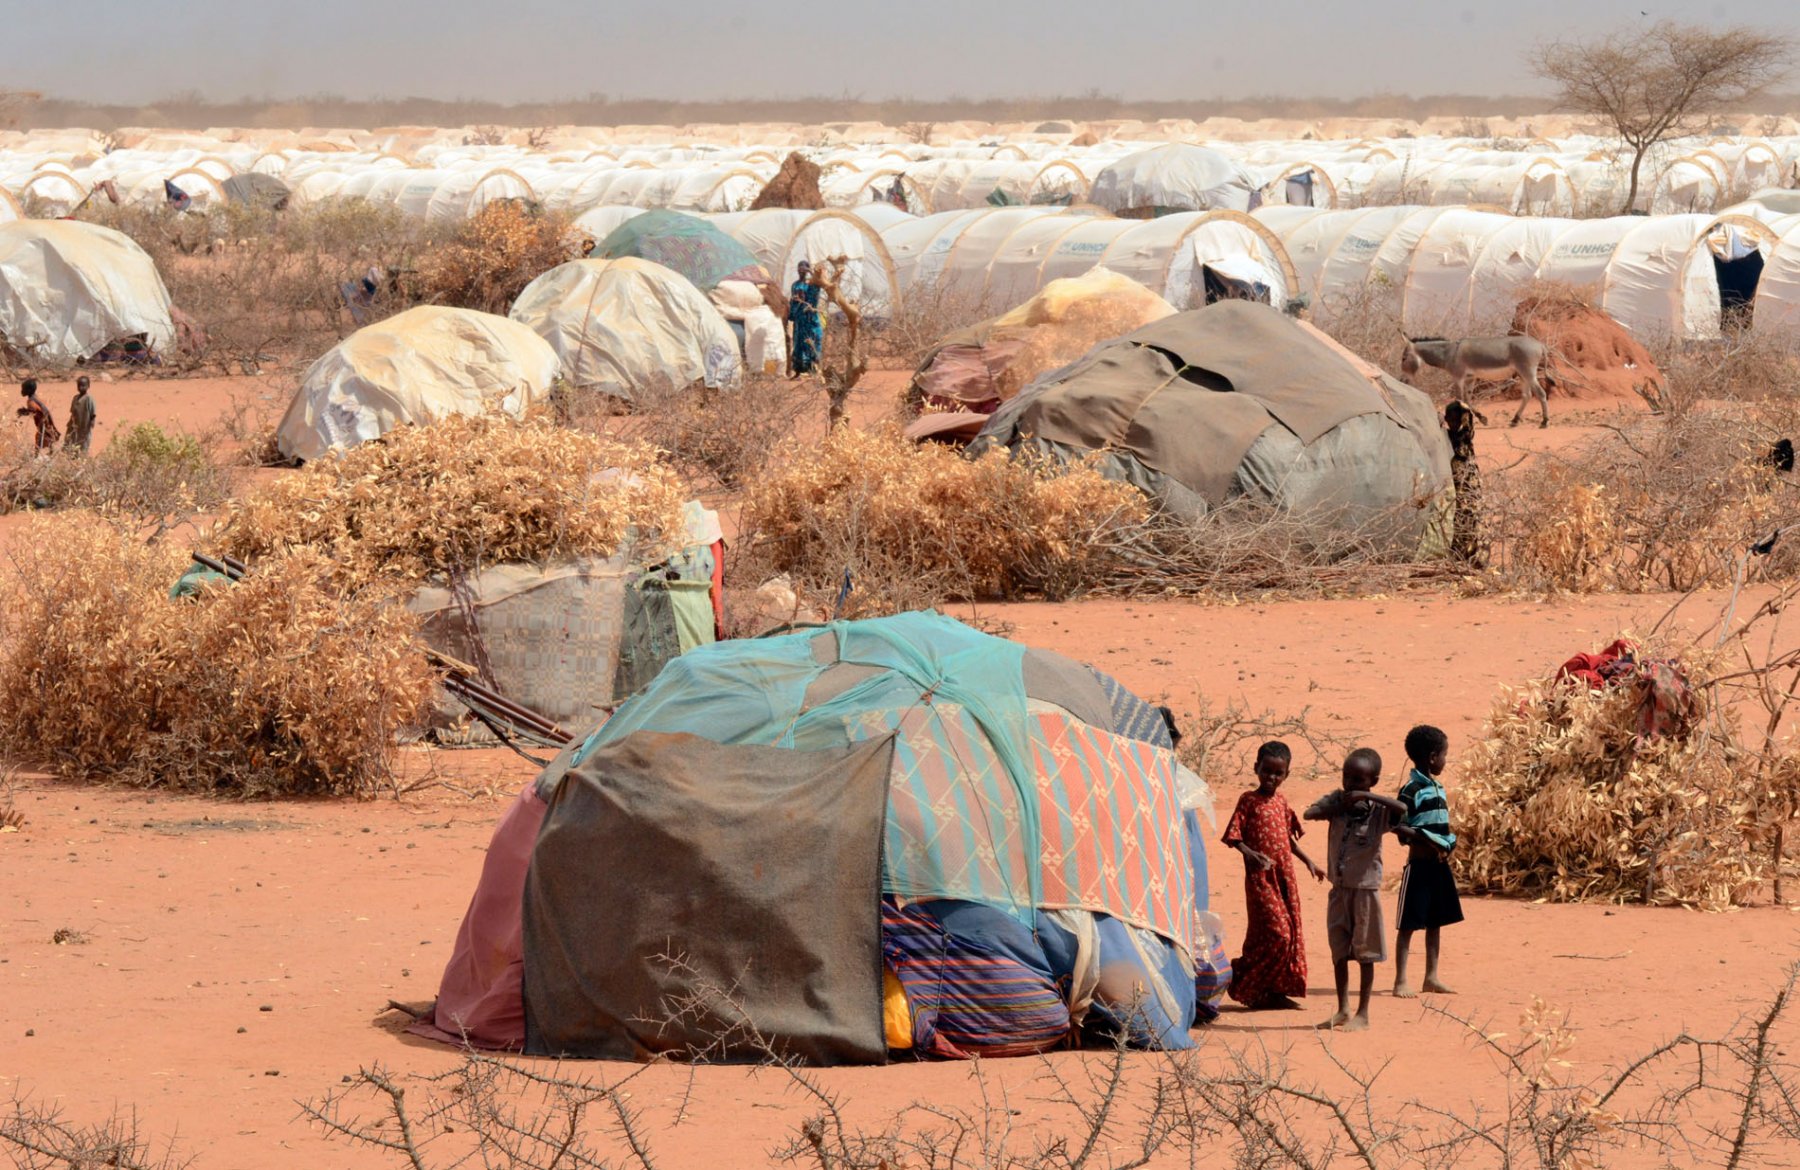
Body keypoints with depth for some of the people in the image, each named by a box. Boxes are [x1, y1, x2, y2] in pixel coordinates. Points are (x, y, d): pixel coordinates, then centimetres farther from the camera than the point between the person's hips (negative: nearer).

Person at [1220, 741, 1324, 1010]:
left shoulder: (1281, 803, 12)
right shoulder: (1248, 800, -6)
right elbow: (1234, 836, -10)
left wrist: (1308, 862, 21)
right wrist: (1251, 855, -26)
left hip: (1285, 875, 7)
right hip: (1260, 876, -7)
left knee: (1290, 933, 6)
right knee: (1276, 932, -12)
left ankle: (1276, 991, 13)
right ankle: (1242, 982, 0)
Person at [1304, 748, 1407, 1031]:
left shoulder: (1378, 811, -11)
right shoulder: (1336, 801, 1)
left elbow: (1402, 809, -30)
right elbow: (1308, 813, -9)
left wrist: (1367, 796, -29)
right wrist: (1336, 808, -19)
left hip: (1365, 888, -4)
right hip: (1339, 888, 4)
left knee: (1365, 953, 3)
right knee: (1339, 952, 10)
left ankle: (1362, 1014, 9)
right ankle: (1343, 1010, 20)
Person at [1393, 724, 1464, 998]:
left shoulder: (1438, 788, 12)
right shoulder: (1412, 791, -14)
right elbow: (1398, 827, -20)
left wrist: (1446, 847, 4)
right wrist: (1425, 840, -25)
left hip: (1439, 865, 8)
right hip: (1419, 865, -8)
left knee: (1435, 923, 14)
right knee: (1409, 923, -4)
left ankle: (1431, 977, 22)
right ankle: (1401, 981, -2)